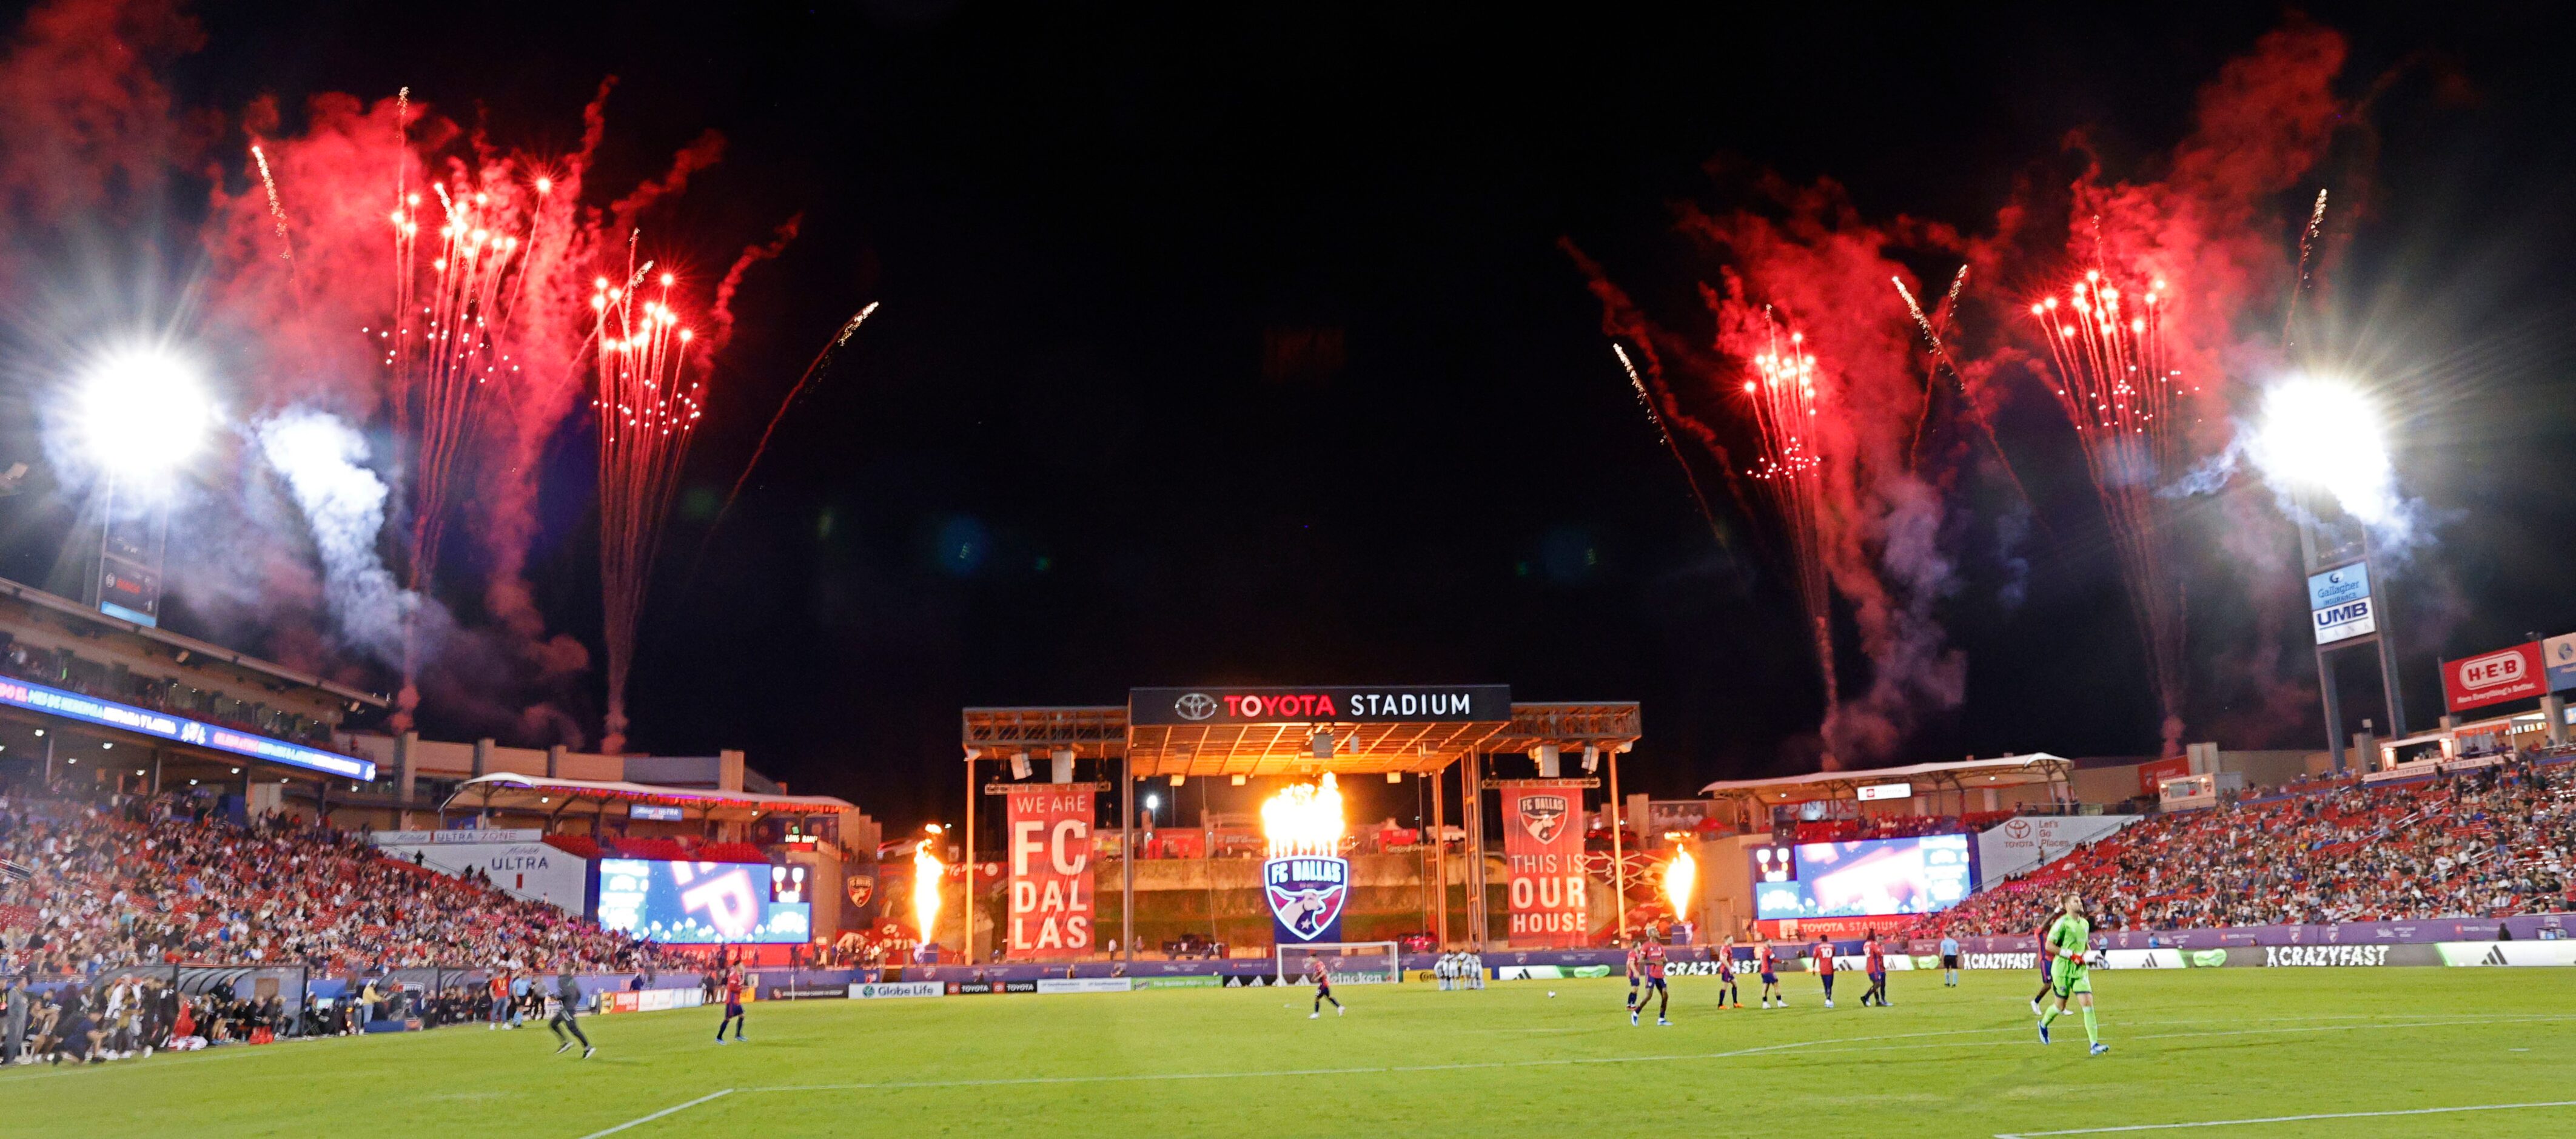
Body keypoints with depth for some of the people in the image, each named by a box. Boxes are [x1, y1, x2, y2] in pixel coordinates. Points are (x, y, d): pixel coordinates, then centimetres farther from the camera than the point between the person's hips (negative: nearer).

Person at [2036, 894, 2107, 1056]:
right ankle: (2043, 1024, 37)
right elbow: (2049, 946, -14)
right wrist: (2071, 955, -19)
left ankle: (2094, 1045, -9)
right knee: (2061, 1006, 5)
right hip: (2063, 968, -5)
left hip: (2080, 969, 5)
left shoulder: (2085, 923, 11)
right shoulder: (2063, 923, -10)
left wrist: (2088, 954, 4)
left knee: (2088, 1003, -9)